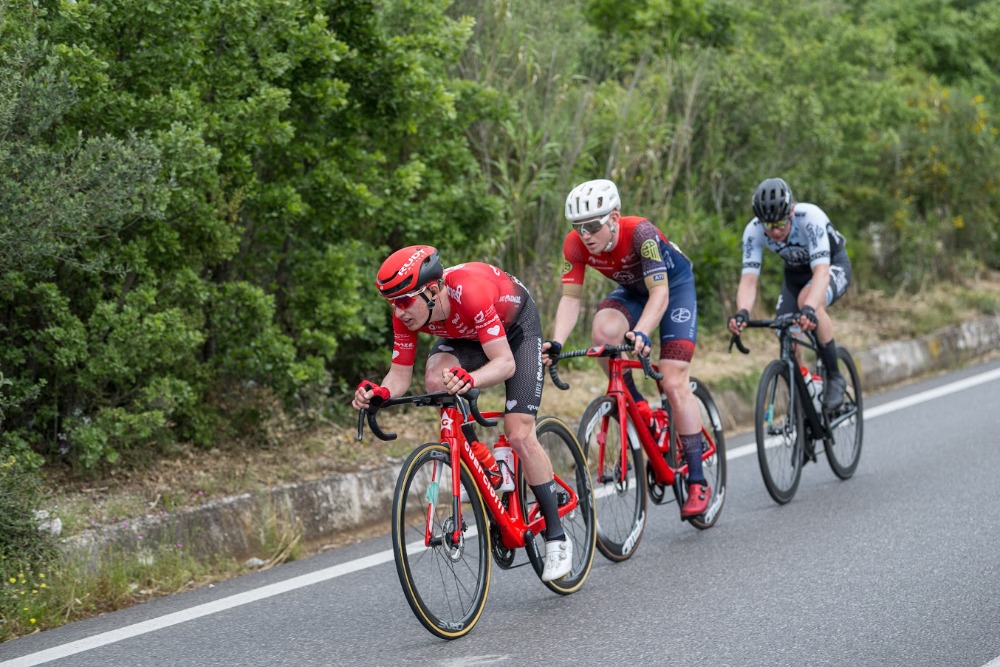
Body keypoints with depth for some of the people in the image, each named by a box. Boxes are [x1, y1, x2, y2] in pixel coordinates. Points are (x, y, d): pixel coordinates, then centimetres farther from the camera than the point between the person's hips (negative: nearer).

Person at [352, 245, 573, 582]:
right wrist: (379, 392, -42)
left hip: (516, 326, -5)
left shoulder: (469, 292, -42)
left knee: (520, 436, -15)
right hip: (464, 334, 5)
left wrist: (469, 379, -61)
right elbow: (400, 374, -20)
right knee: (436, 378, -29)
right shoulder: (407, 313, -25)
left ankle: (556, 539, -2)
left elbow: (505, 362, -42)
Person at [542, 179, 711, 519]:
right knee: (603, 331, -31)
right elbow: (570, 298, -20)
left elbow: (659, 292, -40)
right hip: (631, 290, 4)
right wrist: (556, 343, -36)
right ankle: (640, 410, -9)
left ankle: (697, 482, -6)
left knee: (673, 383, -14)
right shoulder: (576, 244, -23)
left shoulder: (640, 232, -37)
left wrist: (641, 333, -57)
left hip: (674, 285, -4)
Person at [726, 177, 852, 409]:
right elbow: (748, 280, -29)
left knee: (807, 299, -35)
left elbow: (821, 271, -46)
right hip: (796, 272, 5)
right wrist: (742, 313, -50)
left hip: (833, 265, -5)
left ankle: (835, 377, -20)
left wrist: (809, 308, -63)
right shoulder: (754, 231, -25)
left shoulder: (810, 217, -37)